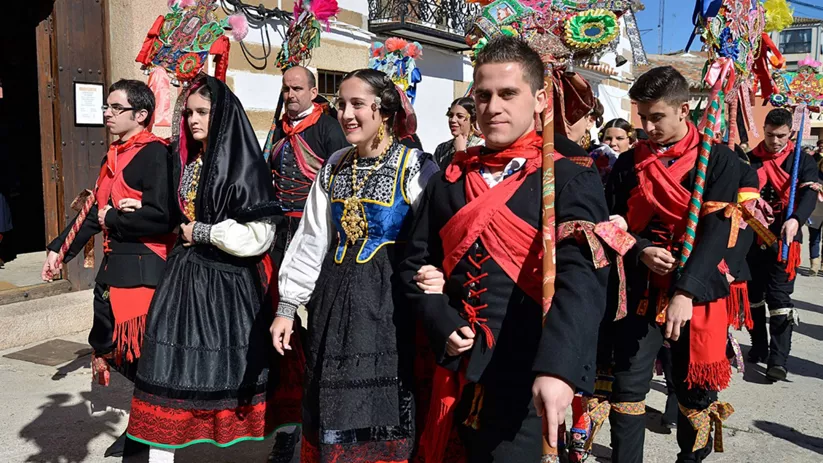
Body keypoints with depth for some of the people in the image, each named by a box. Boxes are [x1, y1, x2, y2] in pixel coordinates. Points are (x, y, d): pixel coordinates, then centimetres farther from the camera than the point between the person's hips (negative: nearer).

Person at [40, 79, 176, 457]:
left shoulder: (155, 153, -13)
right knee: (118, 349, 16)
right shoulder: (114, 156, 16)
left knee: (142, 353, -2)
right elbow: (95, 210, 21)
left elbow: (161, 216, -23)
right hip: (115, 265, 9)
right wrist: (60, 250, 20)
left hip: (144, 268, -9)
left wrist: (112, 220, -10)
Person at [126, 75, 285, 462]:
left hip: (228, 283, -7)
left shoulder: (244, 165, -12)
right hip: (184, 276, 7)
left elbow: (257, 235, -19)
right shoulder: (185, 161, 11)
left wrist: (200, 232, -12)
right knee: (169, 367, 6)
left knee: (229, 370, 5)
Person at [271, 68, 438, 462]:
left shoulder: (415, 168, -8)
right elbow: (311, 240, 10)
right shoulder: (335, 167, 8)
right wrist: (287, 305, 8)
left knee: (379, 406, 3)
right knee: (330, 406, 13)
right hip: (334, 295, 5)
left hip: (387, 297, -5)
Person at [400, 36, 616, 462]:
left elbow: (582, 275, -20)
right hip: (458, 371, 5)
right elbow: (417, 263, 11)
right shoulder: (449, 181, 8)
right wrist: (442, 324, -6)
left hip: (528, 376, -4)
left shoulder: (571, 179, -7)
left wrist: (557, 366, -34)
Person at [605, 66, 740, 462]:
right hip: (641, 290, 2)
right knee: (628, 387, -1)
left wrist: (685, 290, -23)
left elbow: (715, 230, -13)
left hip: (697, 292, -1)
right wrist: (640, 251, -15)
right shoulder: (629, 163, 5)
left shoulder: (718, 159, -4)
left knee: (694, 388, 12)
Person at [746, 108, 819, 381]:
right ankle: (759, 346, 29)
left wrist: (795, 219, -34)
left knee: (779, 297, -6)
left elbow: (809, 194, -14)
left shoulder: (803, 161, 1)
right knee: (753, 294, 12)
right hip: (751, 237, 3)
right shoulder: (749, 160, 7)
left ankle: (778, 360, -3)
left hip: (783, 239, -3)